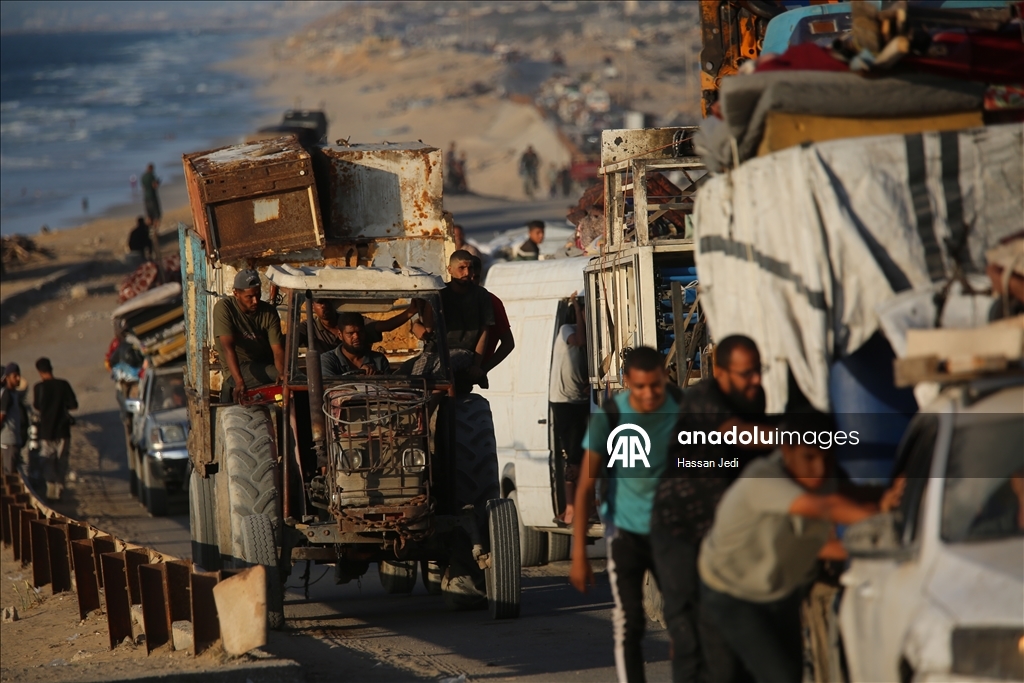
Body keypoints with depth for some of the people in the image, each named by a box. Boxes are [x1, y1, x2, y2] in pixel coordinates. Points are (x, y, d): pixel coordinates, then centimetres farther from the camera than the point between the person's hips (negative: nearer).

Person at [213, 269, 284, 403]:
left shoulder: (269, 312, -5)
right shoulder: (224, 308, -15)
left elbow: (278, 350, -14)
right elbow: (228, 347, -25)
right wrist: (239, 382, -39)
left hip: (264, 364, 6)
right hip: (238, 367, -6)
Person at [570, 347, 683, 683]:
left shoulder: (682, 408, -9)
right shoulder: (609, 417, -14)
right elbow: (586, 486, -10)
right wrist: (579, 555, -12)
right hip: (627, 531, -2)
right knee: (629, 624, -6)